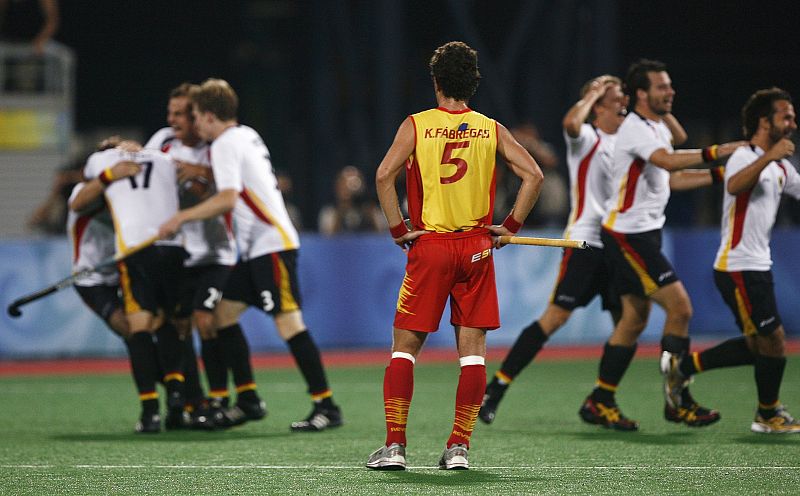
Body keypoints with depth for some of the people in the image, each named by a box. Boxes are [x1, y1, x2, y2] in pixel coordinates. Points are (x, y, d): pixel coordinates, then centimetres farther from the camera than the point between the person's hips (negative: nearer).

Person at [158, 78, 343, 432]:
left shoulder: (225, 144, -11)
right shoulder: (247, 135, 16)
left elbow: (227, 199, -23)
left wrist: (182, 218, -17)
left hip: (273, 245, -10)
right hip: (256, 248, 10)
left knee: (288, 322, -15)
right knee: (223, 313, 11)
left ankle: (326, 406, -17)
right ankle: (248, 400, 13)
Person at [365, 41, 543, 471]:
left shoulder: (416, 126, -1)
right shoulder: (491, 129, 5)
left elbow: (384, 175, -13)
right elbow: (533, 175, -2)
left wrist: (398, 229, -6)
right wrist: (510, 226, 5)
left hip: (429, 246, -2)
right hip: (476, 248, 2)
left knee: (404, 346, 5)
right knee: (472, 349, 5)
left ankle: (394, 446, -1)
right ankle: (459, 447, 1)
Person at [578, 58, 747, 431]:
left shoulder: (659, 127, 15)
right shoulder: (636, 129, -18)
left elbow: (670, 178, 22)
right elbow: (669, 161, -35)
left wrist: (720, 175, 15)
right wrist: (718, 152, -38)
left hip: (642, 234, 10)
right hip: (628, 234, -10)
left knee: (634, 317, 11)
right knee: (679, 307, -13)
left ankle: (600, 402, 15)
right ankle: (677, 401, -7)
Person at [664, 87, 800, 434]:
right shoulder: (744, 157, -14)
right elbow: (734, 185, -36)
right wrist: (769, 156, -45)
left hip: (757, 268, 10)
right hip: (739, 267, -10)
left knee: (757, 346, 11)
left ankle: (683, 366, 22)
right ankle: (768, 415, 11)